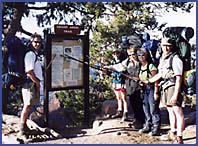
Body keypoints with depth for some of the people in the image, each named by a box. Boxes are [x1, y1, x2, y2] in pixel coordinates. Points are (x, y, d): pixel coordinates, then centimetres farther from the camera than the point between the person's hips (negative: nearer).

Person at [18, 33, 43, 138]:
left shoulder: (34, 55, 19)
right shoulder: (30, 54, -13)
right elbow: (29, 71, -20)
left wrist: (37, 82, 14)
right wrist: (37, 82, -13)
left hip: (34, 83, 10)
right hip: (31, 83, -10)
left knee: (29, 106, 13)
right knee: (27, 106, -8)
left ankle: (24, 127, 20)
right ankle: (22, 129, -4)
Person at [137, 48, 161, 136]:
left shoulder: (151, 66, -13)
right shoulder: (140, 67, 10)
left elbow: (156, 80, -15)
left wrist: (156, 92, -18)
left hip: (152, 89, -8)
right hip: (144, 89, 8)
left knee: (153, 109, -6)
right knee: (146, 109, 14)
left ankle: (156, 128, 0)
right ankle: (147, 126, 25)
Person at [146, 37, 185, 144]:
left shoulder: (175, 59, -12)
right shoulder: (162, 59, 14)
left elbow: (179, 78, -16)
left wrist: (176, 94, -21)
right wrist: (148, 81, 30)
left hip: (174, 87, -8)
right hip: (165, 87, 8)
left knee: (177, 112, -10)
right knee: (170, 111, 16)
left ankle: (179, 138, -10)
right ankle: (172, 133, 28)